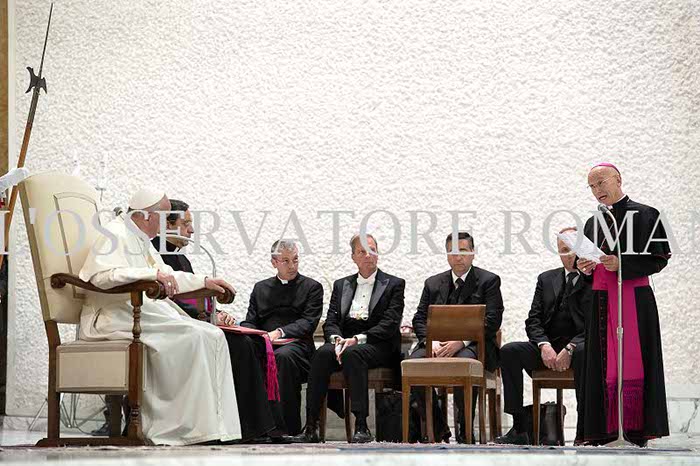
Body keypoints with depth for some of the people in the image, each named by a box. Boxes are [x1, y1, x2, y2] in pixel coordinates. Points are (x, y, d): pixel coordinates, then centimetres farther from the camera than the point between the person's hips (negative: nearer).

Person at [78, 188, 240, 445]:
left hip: (145, 313, 10)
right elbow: (102, 274, -27)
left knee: (213, 336, -5)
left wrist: (204, 282, 31)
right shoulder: (116, 234, -8)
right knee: (189, 336, -26)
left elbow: (168, 277, 39)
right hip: (115, 315, -10)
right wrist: (152, 274, -31)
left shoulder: (141, 239, 23)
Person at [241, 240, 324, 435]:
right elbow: (250, 322, 18)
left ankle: (289, 430, -35)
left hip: (296, 344, -3)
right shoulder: (260, 288, 26)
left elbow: (307, 323, 0)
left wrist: (280, 332, -17)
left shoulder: (312, 287, 14)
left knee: (284, 355, -39)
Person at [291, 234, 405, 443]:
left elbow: (390, 324, -5)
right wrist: (336, 339, -13)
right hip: (344, 341, 3)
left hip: (377, 346, -3)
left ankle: (361, 426, -40)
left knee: (352, 353, -37)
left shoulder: (394, 284, 9)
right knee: (323, 353, -30)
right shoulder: (341, 285, 21)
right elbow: (330, 322, 11)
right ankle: (310, 427, -34)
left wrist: (358, 339, -18)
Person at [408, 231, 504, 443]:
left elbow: (492, 321, -4)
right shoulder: (433, 283, 19)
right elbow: (420, 319, 13)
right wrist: (432, 342, -9)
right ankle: (437, 427, -12)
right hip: (437, 344, 4)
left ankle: (465, 431, -23)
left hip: (473, 345, -4)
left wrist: (461, 341, -17)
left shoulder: (489, 281, 7)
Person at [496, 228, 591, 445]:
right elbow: (533, 321, 9)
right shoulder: (546, 279, 17)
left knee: (585, 352, -39)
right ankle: (520, 428, -22)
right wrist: (544, 346, -11)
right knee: (509, 351, -21)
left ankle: (583, 432, -34)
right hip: (548, 345, 5)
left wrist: (570, 348, -20)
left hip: (579, 345, -4)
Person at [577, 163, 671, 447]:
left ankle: (637, 432, -7)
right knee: (603, 365, 1)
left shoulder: (644, 215, 0)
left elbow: (659, 258, -6)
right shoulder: (594, 223, 17)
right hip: (601, 302, 5)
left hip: (634, 299, -5)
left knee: (633, 363, -8)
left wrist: (622, 264, -16)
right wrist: (585, 268, -2)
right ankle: (604, 430, 2)